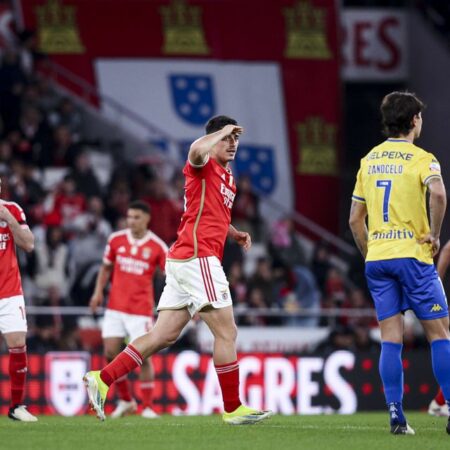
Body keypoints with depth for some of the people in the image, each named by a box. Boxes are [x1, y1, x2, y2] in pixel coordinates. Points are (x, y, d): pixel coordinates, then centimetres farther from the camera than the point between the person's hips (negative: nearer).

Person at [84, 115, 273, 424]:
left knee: (164, 335, 5)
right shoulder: (204, 167, -5)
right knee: (227, 332, -5)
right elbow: (197, 150, -31)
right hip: (197, 257, -10)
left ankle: (102, 379, 3)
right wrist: (221, 131, -14)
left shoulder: (227, 177, 23)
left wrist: (235, 233, 21)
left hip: (184, 260, 10)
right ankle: (233, 408, 0)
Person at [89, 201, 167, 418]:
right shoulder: (116, 239, 3)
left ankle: (148, 407, 4)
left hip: (141, 310, -3)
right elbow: (106, 267, 17)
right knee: (110, 354, -1)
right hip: (115, 307, 3)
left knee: (143, 357, -7)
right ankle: (126, 401, 17)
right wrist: (98, 292, 7)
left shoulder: (157, 246, -6)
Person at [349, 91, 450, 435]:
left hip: (376, 258, 5)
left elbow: (355, 218, 15)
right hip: (412, 254, -5)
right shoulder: (420, 158, -5)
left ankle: (396, 414, -2)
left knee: (391, 338, 4)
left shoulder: (369, 160, 13)